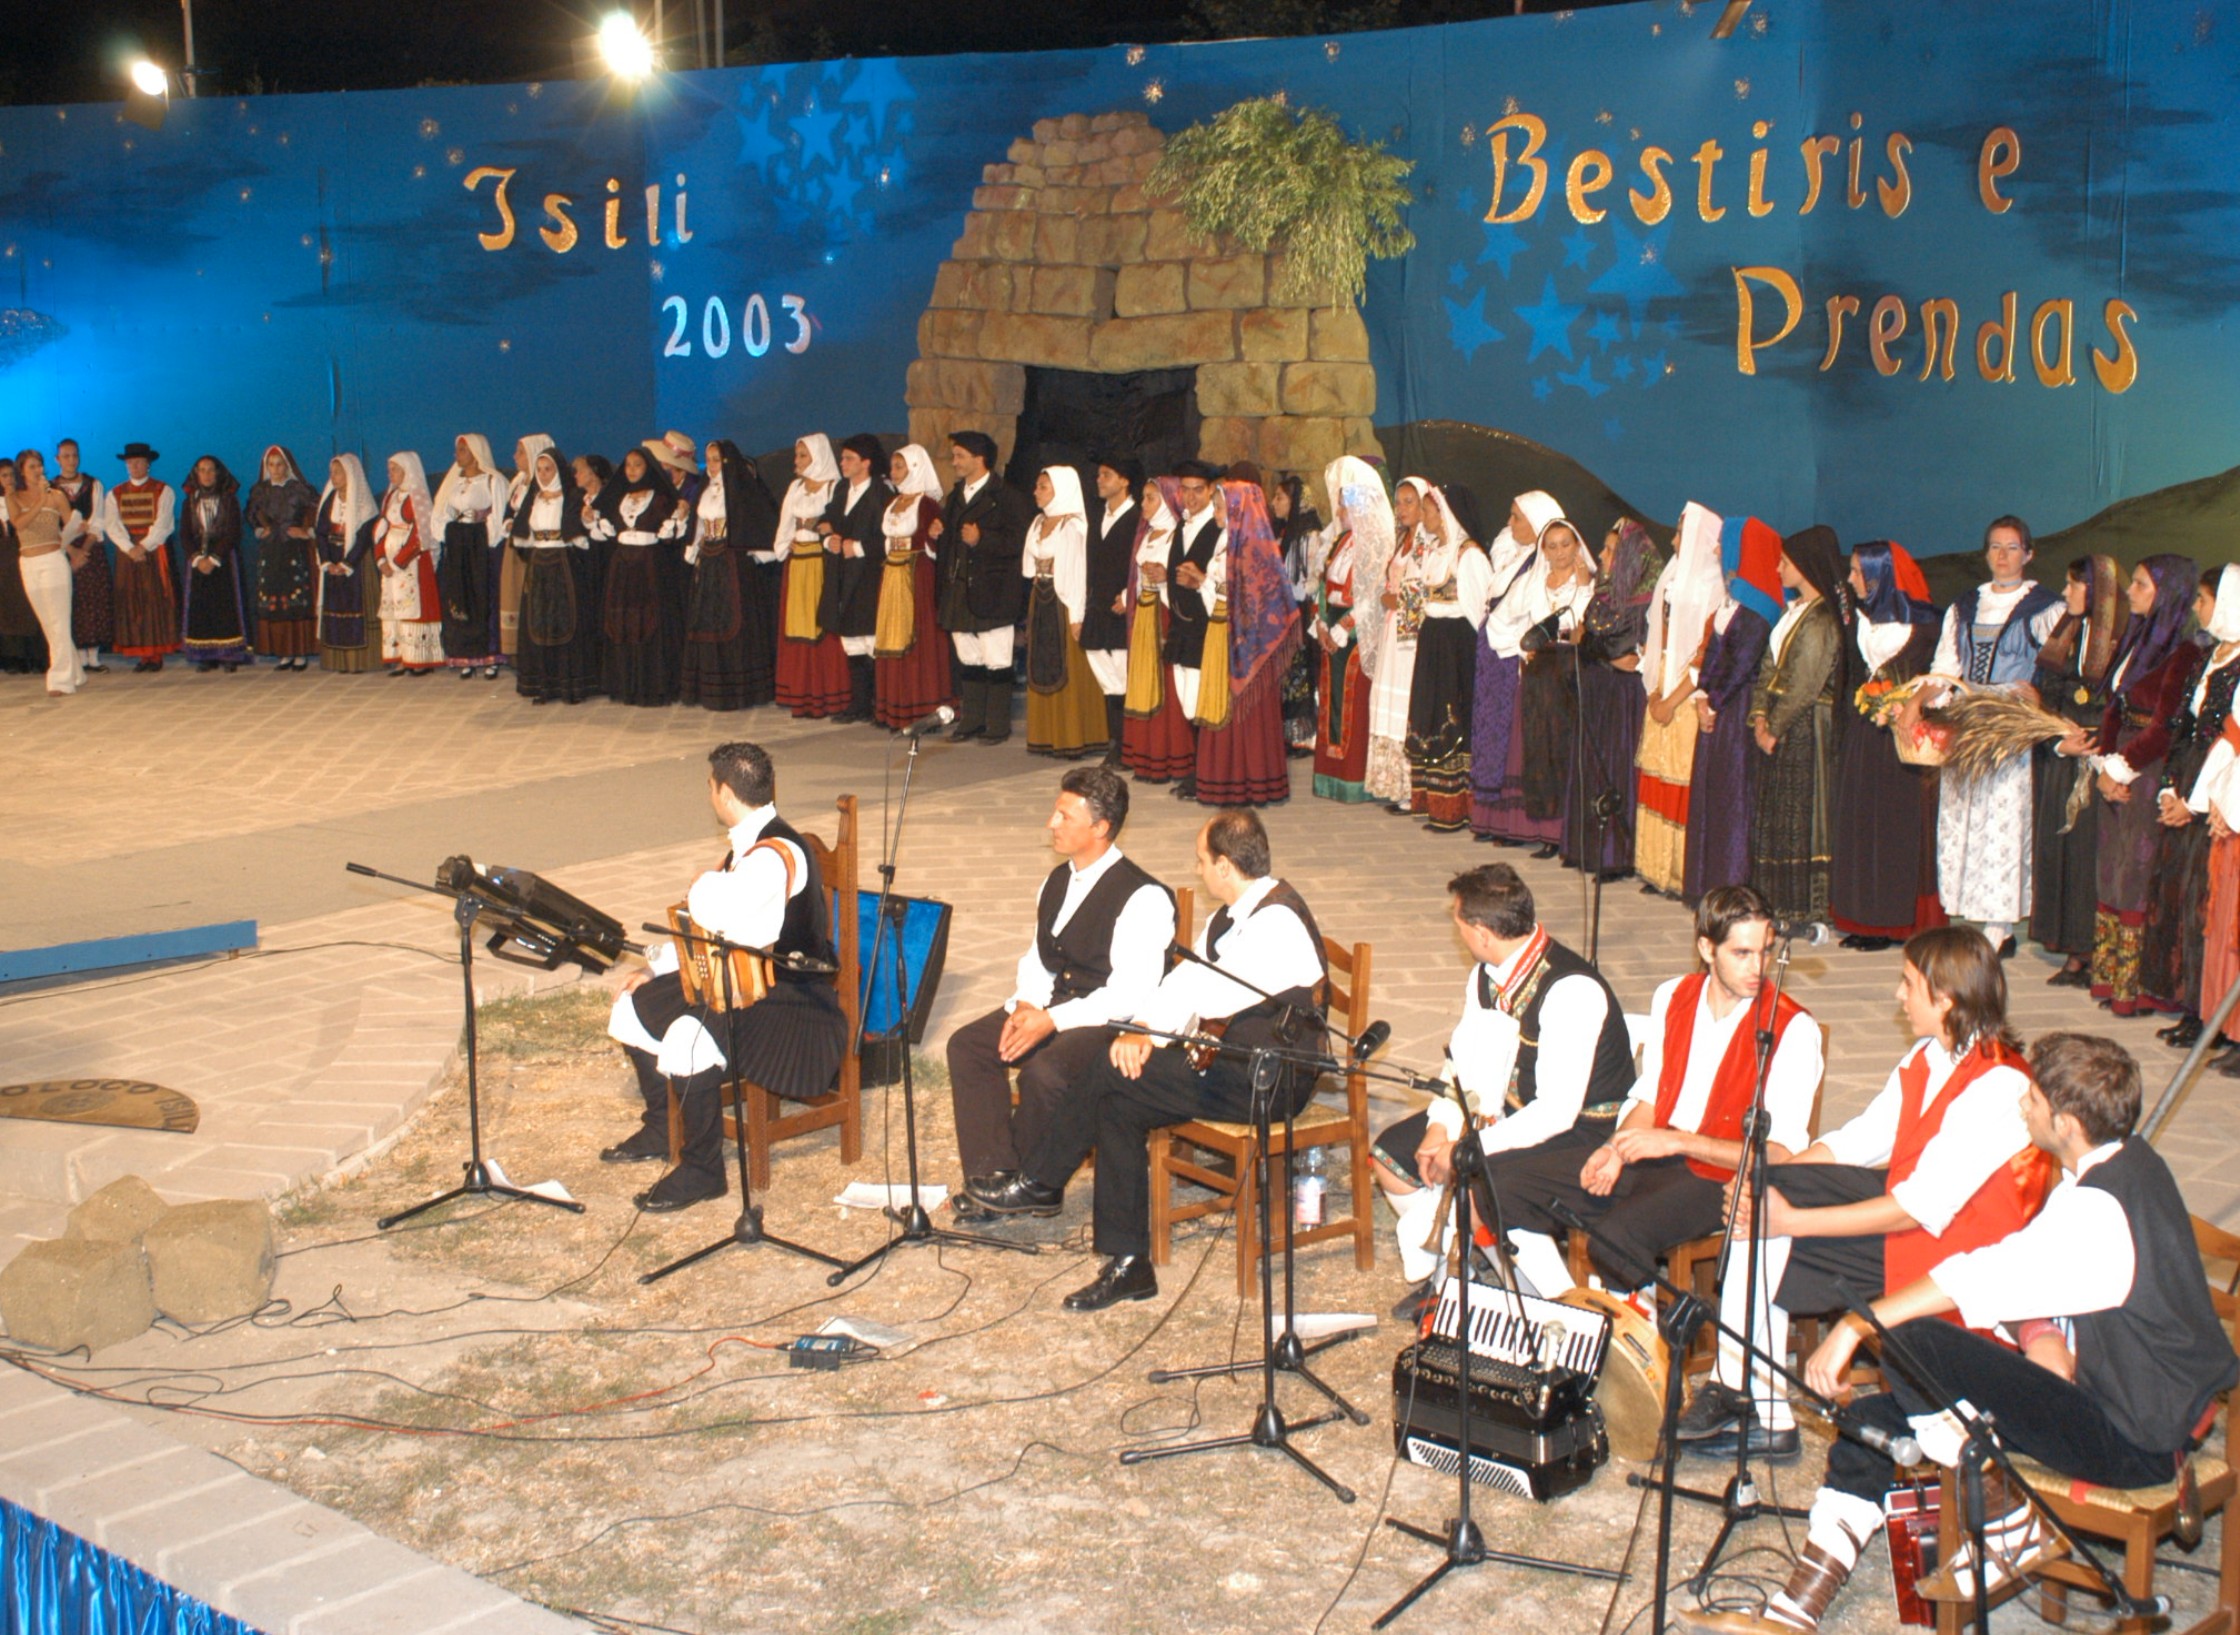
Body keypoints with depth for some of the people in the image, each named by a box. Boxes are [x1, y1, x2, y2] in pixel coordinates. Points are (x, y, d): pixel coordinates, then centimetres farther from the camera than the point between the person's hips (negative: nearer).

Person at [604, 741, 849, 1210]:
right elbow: (700, 924, 20)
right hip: (744, 981, 11)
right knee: (635, 1004, 12)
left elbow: (714, 915, -36)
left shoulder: (777, 854, -24)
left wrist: (704, 884, -15)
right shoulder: (748, 844, 9)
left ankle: (702, 1170, -14)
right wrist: (653, 968, 12)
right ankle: (659, 1129, 27)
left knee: (687, 1039, -32)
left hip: (794, 1005, -11)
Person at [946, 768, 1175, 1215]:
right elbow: (1037, 958, 17)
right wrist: (1025, 1006, -5)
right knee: (967, 1044, -8)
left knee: (1043, 1072, -33)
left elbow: (1131, 994, -21)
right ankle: (992, 1174, -9)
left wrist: (1052, 1020, -24)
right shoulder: (1058, 880, 11)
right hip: (1054, 1006, 9)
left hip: (1111, 1022, -9)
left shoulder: (1143, 897, -17)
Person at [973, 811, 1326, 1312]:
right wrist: (1139, 1031, -9)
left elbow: (1208, 995, -26)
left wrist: (1144, 1031, -13)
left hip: (1269, 1081, -9)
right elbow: (1185, 981, 8)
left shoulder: (1278, 922, -20)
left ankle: (1039, 1183, 4)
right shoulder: (1235, 913, 12)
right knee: (1118, 1104, -7)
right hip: (1233, 1058, 9)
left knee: (1111, 1075, -16)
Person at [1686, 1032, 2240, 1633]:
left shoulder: (2097, 1210, -27)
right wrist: (2047, 1339, -12)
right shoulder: (2127, 1163, 4)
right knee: (1875, 1420, 6)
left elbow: (1976, 1279, -30)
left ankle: (2010, 1525, -6)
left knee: (1912, 1342, -25)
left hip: (2134, 1439, -10)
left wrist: (1853, 1327, -24)